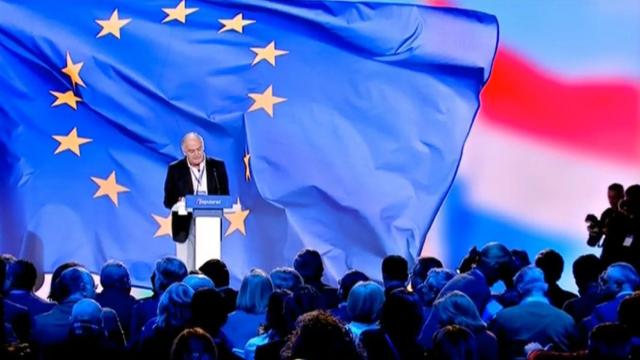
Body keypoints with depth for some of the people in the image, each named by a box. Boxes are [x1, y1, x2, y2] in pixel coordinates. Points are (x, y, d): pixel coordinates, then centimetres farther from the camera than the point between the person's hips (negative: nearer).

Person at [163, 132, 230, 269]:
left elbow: (225, 196, 7)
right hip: (185, 227, -1)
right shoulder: (175, 169, 2)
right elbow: (168, 200, 3)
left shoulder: (217, 166, 5)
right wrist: (179, 203, -20)